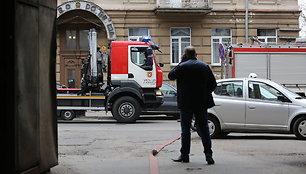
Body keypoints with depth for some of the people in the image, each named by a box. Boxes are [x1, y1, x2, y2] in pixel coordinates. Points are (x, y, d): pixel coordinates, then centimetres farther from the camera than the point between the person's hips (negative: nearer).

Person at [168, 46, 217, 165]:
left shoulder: (182, 67, -8)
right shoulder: (205, 66, 4)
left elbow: (170, 76, 6)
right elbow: (213, 84, 6)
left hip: (186, 103, -3)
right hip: (202, 103, 3)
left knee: (185, 129, 6)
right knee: (204, 129, 6)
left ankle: (184, 155, 9)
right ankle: (208, 154, 0)